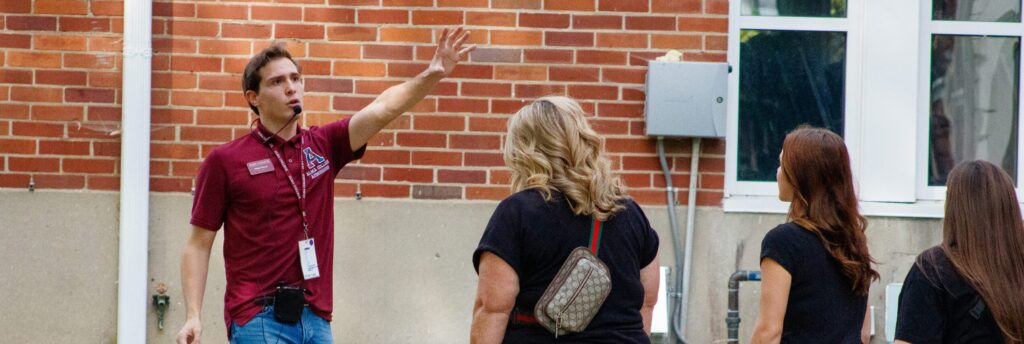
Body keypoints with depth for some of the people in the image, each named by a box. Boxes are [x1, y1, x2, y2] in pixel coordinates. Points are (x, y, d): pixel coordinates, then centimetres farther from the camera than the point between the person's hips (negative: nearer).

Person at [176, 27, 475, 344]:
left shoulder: (322, 147, 10)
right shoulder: (225, 161, 0)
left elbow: (383, 109, -4)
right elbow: (199, 244, 1)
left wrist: (432, 75, -20)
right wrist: (193, 316, -9)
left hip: (315, 317, 5)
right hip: (258, 319, -5)